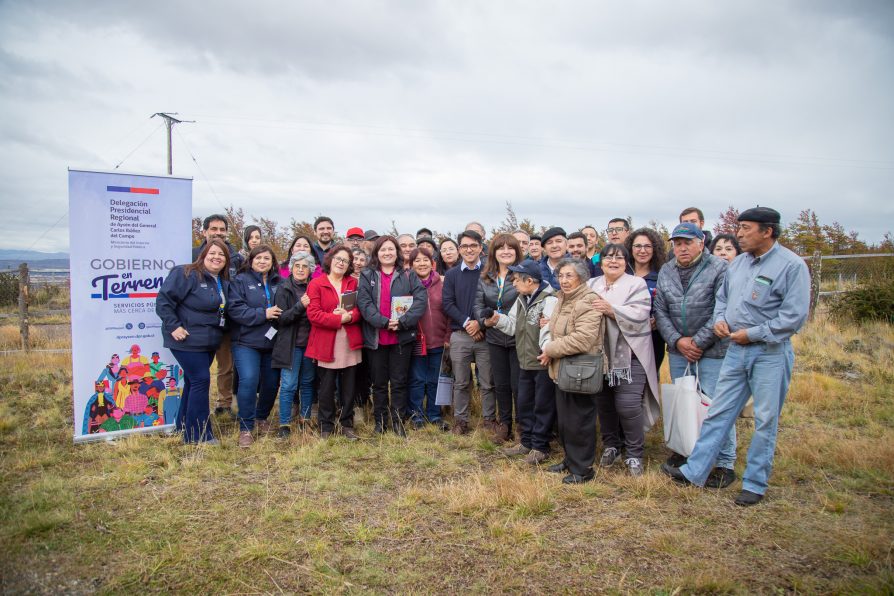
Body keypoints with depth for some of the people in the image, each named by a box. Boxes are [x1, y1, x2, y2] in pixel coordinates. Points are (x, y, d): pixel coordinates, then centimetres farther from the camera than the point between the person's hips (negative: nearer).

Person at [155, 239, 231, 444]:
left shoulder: (224, 282, 11)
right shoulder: (185, 274, -13)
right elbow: (163, 300, -17)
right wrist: (174, 326, -20)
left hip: (209, 342, 8)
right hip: (188, 340, -8)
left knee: (193, 381, 17)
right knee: (200, 380, -9)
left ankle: (184, 425, 31)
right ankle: (198, 435, 0)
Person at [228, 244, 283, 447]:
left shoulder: (278, 283, 10)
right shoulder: (241, 280, -1)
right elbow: (235, 309, -12)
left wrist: (281, 314, -4)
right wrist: (263, 314, -19)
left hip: (272, 342, 4)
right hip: (247, 342, -4)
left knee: (271, 382, 9)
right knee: (249, 380, -17)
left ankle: (262, 417, 35)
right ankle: (246, 428, -4)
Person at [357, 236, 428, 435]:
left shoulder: (409, 276, 5)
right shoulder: (367, 276, 5)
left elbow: (421, 300, -7)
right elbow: (364, 303, -8)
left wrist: (402, 322, -19)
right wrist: (384, 322, -20)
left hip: (402, 337, 0)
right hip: (375, 338, 0)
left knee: (399, 382, 6)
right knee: (379, 382, 10)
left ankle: (398, 420, 18)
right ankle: (380, 421, 23)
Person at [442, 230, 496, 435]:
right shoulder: (452, 275, 9)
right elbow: (447, 303, 0)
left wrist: (480, 322, -14)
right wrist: (466, 322, -12)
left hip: (485, 334, -1)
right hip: (460, 335, 1)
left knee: (487, 382, 5)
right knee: (461, 382, 9)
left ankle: (489, 419, 18)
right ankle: (460, 420, 19)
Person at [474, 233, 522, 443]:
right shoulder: (485, 277, 7)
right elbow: (478, 304, 6)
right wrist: (484, 319, -15)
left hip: (517, 337, -4)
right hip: (495, 338, 4)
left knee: (518, 385, 2)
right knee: (500, 384, 15)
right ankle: (504, 423, 30)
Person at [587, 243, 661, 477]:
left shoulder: (636, 284, 0)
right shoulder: (591, 285, 13)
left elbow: (639, 316, -14)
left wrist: (611, 310, -24)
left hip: (630, 355, -4)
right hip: (601, 354, 4)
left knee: (628, 405, -9)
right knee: (604, 403, 10)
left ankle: (634, 455, 10)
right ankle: (611, 446, 30)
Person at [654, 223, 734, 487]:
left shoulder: (719, 268, -8)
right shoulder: (666, 271, 9)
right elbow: (660, 310, 7)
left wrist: (697, 342, -13)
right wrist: (678, 341, -5)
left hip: (712, 351, -5)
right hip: (678, 350, 5)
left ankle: (725, 464, 11)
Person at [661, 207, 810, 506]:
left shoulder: (792, 265, -12)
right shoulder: (739, 262, 8)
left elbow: (795, 315, -17)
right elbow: (722, 297, 20)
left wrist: (753, 333, -16)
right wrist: (719, 319, 1)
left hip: (770, 353, -6)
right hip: (736, 350, 6)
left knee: (765, 421, 7)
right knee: (718, 413, 8)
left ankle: (755, 483, 20)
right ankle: (694, 471, 14)